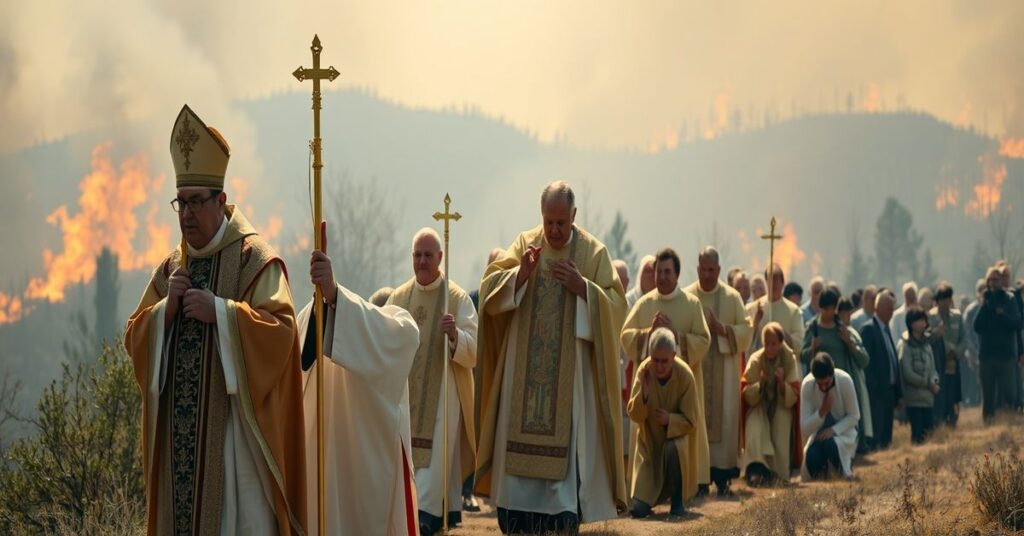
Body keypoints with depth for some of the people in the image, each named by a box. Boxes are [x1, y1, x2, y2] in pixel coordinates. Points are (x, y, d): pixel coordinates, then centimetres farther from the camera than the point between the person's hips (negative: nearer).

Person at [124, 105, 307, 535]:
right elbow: (135, 338, 12)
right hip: (179, 431, 6)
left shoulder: (254, 258, -3)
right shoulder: (170, 267, 16)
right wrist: (167, 307, -6)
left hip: (232, 429, -6)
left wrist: (219, 311, -20)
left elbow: (281, 329, -13)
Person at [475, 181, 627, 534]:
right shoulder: (524, 244, 6)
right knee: (520, 445, 1)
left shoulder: (594, 252, 2)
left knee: (565, 449, -6)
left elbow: (615, 306, -2)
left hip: (571, 373, -2)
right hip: (524, 370, 2)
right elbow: (490, 290, -1)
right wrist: (521, 274, -18)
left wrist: (582, 287, -16)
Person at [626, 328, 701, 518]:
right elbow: (634, 415, -15)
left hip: (675, 435, 1)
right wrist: (643, 395, -33)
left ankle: (677, 501, -14)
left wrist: (670, 420, -33)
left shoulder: (685, 375, -21)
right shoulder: (643, 371, -18)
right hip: (649, 441, 0)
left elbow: (690, 422, -14)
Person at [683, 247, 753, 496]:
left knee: (723, 419, -2)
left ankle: (722, 475, 1)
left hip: (724, 371, 0)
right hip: (694, 368, 0)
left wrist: (721, 328, -12)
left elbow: (746, 331, 1)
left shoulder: (732, 298, 6)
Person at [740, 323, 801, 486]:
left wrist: (782, 382, -29)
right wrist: (760, 384, -29)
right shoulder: (756, 360, -11)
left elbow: (792, 399, -10)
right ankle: (756, 471, -39)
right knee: (755, 433, -30)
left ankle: (778, 474, -6)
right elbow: (748, 397, -10)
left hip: (781, 410, 0)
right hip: (759, 407, 0)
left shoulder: (790, 360, -10)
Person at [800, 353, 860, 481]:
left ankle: (844, 473, -2)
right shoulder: (807, 385, -19)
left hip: (843, 430, -1)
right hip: (819, 432, 1)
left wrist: (834, 430, -23)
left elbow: (854, 416, -9)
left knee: (831, 445, -35)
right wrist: (822, 411, -31)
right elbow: (804, 429, -16)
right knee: (812, 456, -30)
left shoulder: (845, 380, -23)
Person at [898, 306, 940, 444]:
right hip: (914, 398, -6)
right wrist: (929, 384, -8)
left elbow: (932, 368, 13)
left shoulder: (926, 344, 11)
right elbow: (908, 374, -13)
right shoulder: (905, 345, -9)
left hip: (928, 397, 6)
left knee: (928, 432, 5)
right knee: (918, 435, -8)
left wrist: (934, 381, -9)